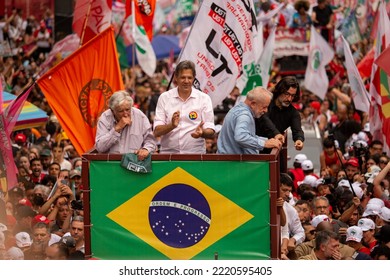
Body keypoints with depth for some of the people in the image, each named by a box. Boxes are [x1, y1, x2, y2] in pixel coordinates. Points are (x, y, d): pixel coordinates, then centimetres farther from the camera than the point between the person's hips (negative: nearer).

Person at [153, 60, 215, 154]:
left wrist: (202, 132, -17)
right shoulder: (164, 98, 9)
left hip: (195, 153, 0)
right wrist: (172, 126, -15)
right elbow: (157, 132, 3)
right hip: (168, 153, 0)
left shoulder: (204, 99, 8)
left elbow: (211, 133, 5)